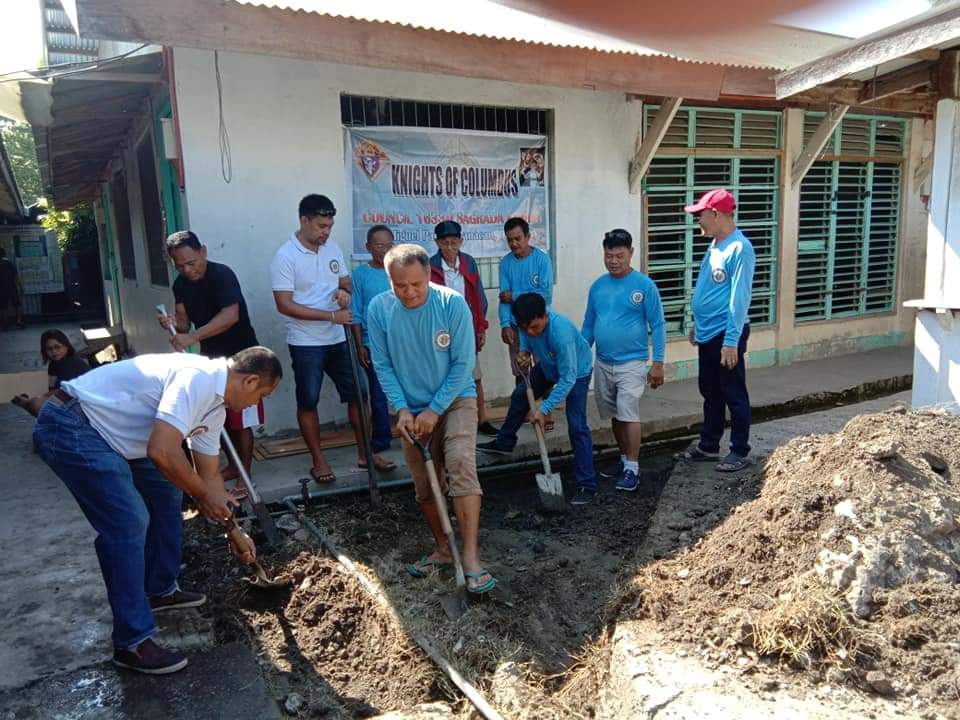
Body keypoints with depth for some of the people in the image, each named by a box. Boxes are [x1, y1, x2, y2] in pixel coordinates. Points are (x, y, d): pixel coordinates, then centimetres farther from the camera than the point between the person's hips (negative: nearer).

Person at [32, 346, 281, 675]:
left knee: (165, 492, 16)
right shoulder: (197, 378, -23)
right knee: (129, 523, -15)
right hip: (69, 427, -11)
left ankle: (160, 590, 31)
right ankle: (132, 643, -4)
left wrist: (233, 531, 22)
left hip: (103, 430, 11)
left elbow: (209, 475, 17)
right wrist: (202, 496, -15)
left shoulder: (214, 404, 8)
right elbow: (162, 452, -31)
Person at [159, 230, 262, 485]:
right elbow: (185, 319, 3)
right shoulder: (181, 284, 2)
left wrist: (192, 337, -38)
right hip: (211, 356, 7)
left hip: (240, 355, -7)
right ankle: (233, 466, 30)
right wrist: (174, 324, -21)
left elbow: (230, 316, -32)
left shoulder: (222, 275, -21)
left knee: (241, 420, -3)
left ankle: (245, 476, 7)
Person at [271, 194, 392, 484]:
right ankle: (319, 461, 19)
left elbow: (346, 281, 17)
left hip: (338, 340, 5)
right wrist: (331, 315, -21)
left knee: (356, 395, 8)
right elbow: (284, 305, -17)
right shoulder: (285, 256, -13)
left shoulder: (333, 249, 4)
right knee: (308, 402, 5)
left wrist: (344, 291, -9)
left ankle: (365, 454, 21)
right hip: (306, 344, -5)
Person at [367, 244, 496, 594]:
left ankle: (471, 559, -19)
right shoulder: (378, 309, -12)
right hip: (411, 409, 3)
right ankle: (442, 547, 29)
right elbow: (383, 366, -5)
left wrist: (434, 410, -17)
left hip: (455, 400, -3)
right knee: (425, 486, 10)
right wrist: (402, 409, -15)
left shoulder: (453, 304, -19)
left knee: (461, 466, -22)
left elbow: (463, 364, -15)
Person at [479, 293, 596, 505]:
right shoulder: (528, 322, -24)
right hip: (548, 365, 7)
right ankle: (504, 442, 41)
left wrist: (544, 409, -38)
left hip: (577, 371, -7)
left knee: (577, 426, -14)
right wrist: (524, 352, -18)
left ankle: (587, 486, -10)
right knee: (520, 395, 18)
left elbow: (568, 379, -39)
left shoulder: (561, 332, -43)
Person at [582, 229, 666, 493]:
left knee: (629, 415, -8)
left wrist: (658, 363, -10)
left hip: (632, 363, -5)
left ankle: (633, 469, 1)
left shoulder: (645, 285, -9)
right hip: (602, 364, 5)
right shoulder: (597, 286, 6)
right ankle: (624, 460, 29)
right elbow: (588, 325, 12)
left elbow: (657, 325, -7)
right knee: (615, 416, 14)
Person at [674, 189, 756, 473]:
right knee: (710, 394, 17)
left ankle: (740, 451, 18)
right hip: (708, 333, 9)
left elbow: (739, 298, -21)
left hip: (726, 335, -9)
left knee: (734, 396, 4)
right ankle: (708, 447, 29)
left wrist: (731, 341, -22)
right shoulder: (715, 245, 10)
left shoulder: (739, 249, -18)